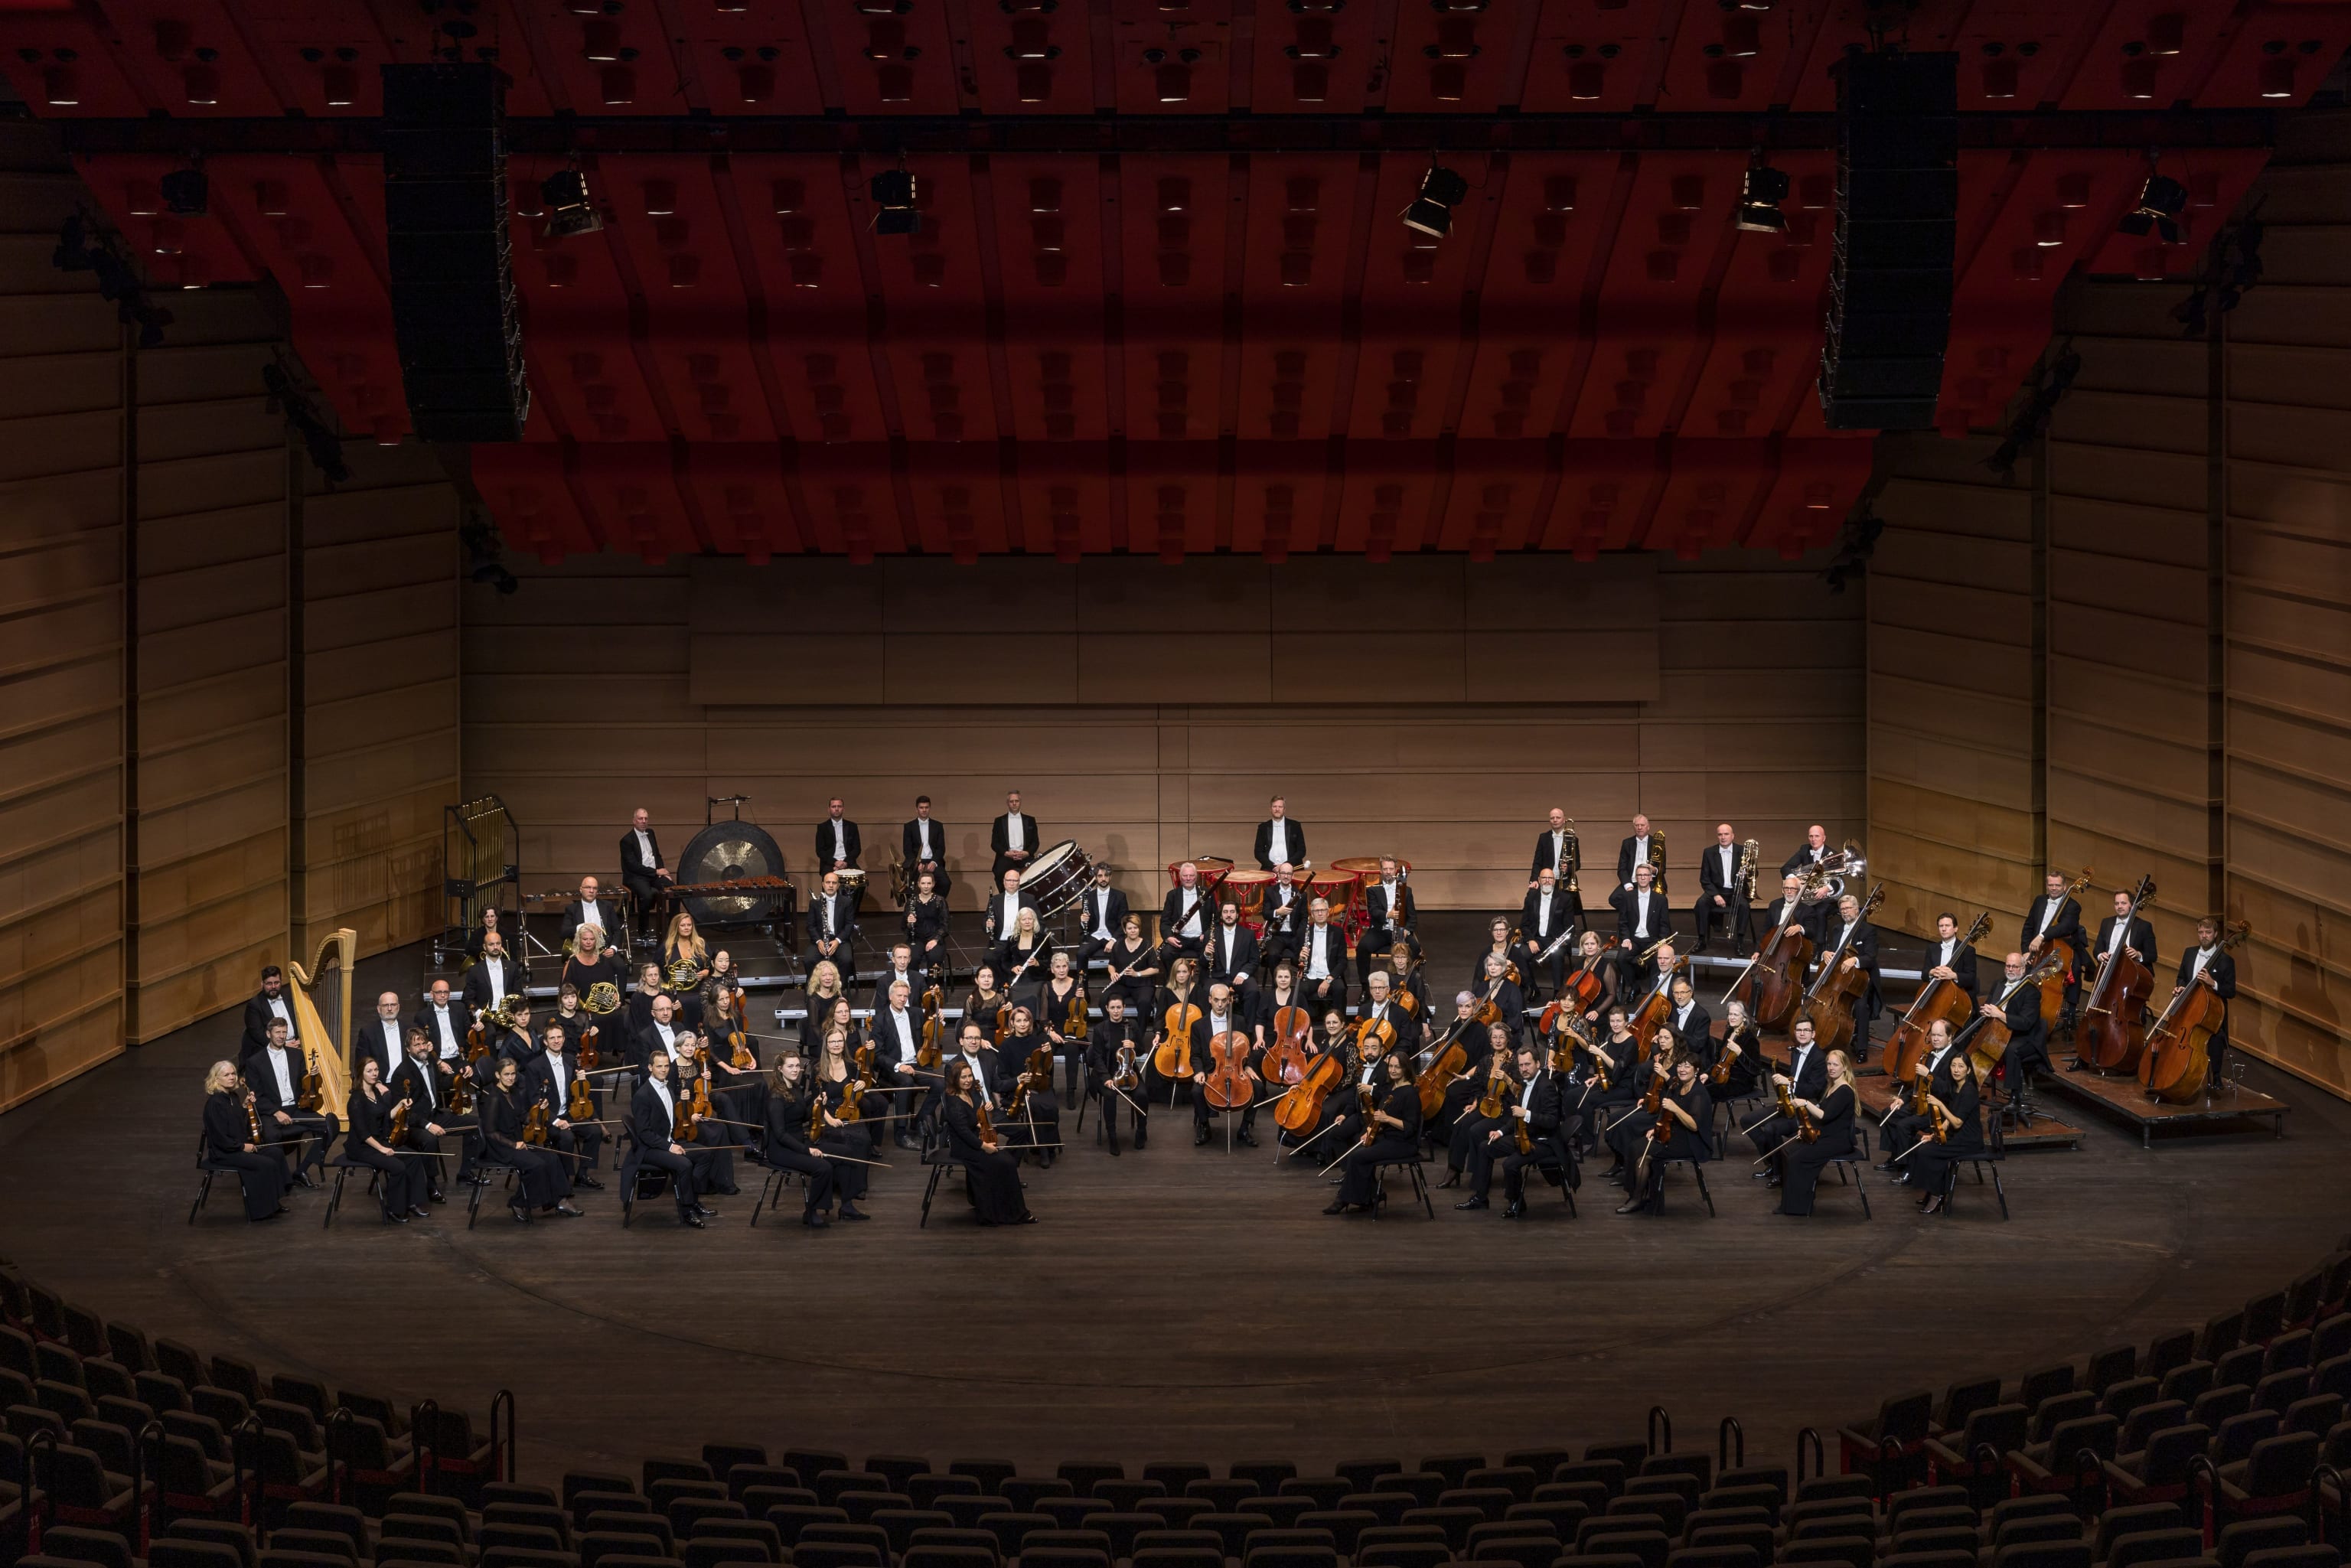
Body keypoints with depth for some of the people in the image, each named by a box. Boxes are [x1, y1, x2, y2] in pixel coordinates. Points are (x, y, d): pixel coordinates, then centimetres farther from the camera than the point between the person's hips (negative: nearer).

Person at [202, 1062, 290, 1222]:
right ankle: (261, 1210, -7)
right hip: (223, 1153, -9)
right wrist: (243, 1146, -15)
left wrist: (245, 1107, 5)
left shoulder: (234, 1097, 8)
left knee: (277, 1156, 1)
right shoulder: (215, 1103, -19)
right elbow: (220, 1138, -21)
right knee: (267, 1164, -20)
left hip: (240, 1146, 9)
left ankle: (274, 1203, 8)